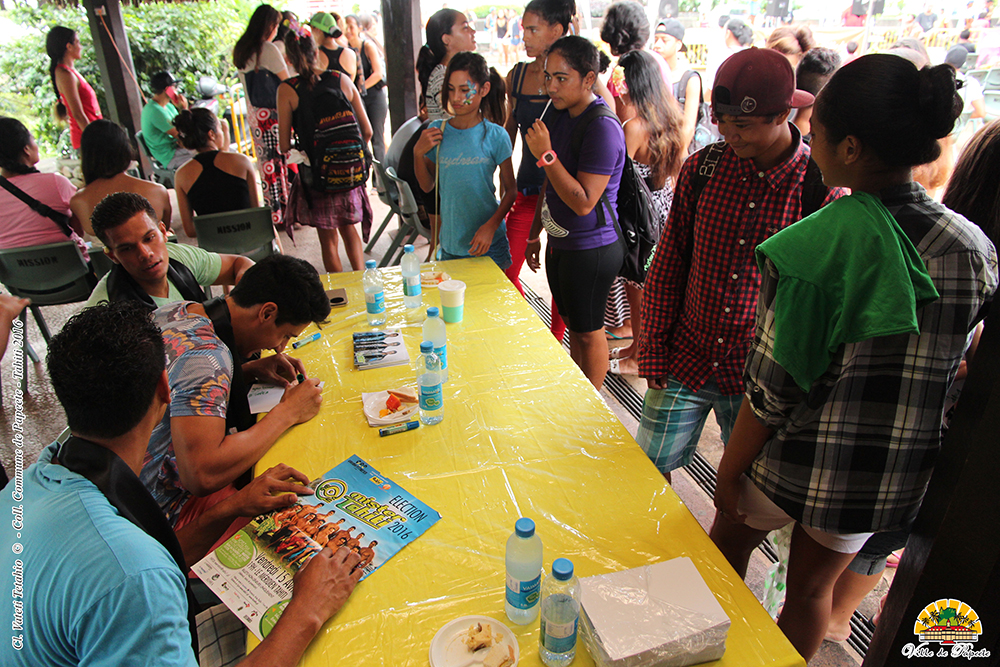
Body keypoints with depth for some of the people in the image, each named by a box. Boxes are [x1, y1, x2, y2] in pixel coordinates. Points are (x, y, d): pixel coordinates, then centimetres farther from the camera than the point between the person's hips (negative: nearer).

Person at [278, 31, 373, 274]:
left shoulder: (287, 90, -8)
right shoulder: (342, 80, -1)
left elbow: (284, 145, -8)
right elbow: (367, 131, 1)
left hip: (317, 174, -3)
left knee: (328, 238, 12)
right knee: (348, 228, 23)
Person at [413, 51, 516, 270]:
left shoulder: (495, 135, -7)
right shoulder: (437, 131, 0)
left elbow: (510, 189, -2)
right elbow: (427, 186, 8)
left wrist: (491, 226, -15)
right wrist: (418, 153, -9)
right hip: (450, 244, 2)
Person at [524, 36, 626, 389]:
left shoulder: (602, 127, -21)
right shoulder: (559, 116, 6)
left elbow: (583, 202, -26)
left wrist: (546, 155, -27)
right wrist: (534, 234, 19)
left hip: (591, 249, -8)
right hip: (560, 244, 8)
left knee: (589, 331, 7)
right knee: (572, 324, 20)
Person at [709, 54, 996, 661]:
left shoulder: (813, 246, -24)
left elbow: (772, 388, -20)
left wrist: (730, 469, -7)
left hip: (794, 463, -4)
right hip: (893, 476, 4)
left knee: (730, 541, 25)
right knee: (813, 589, 24)